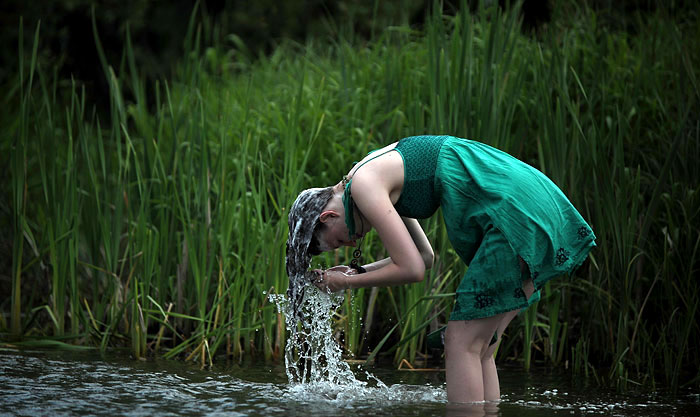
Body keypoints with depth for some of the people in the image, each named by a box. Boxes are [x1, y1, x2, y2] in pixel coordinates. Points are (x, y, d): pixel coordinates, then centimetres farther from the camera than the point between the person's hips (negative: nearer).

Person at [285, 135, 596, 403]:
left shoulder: (363, 186, -9)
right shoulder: (377, 174, 19)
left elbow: (412, 269, -10)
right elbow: (423, 255, 26)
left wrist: (348, 282, 3)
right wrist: (357, 272, 19)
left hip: (514, 210, -10)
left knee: (463, 343, -8)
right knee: (480, 347, 10)